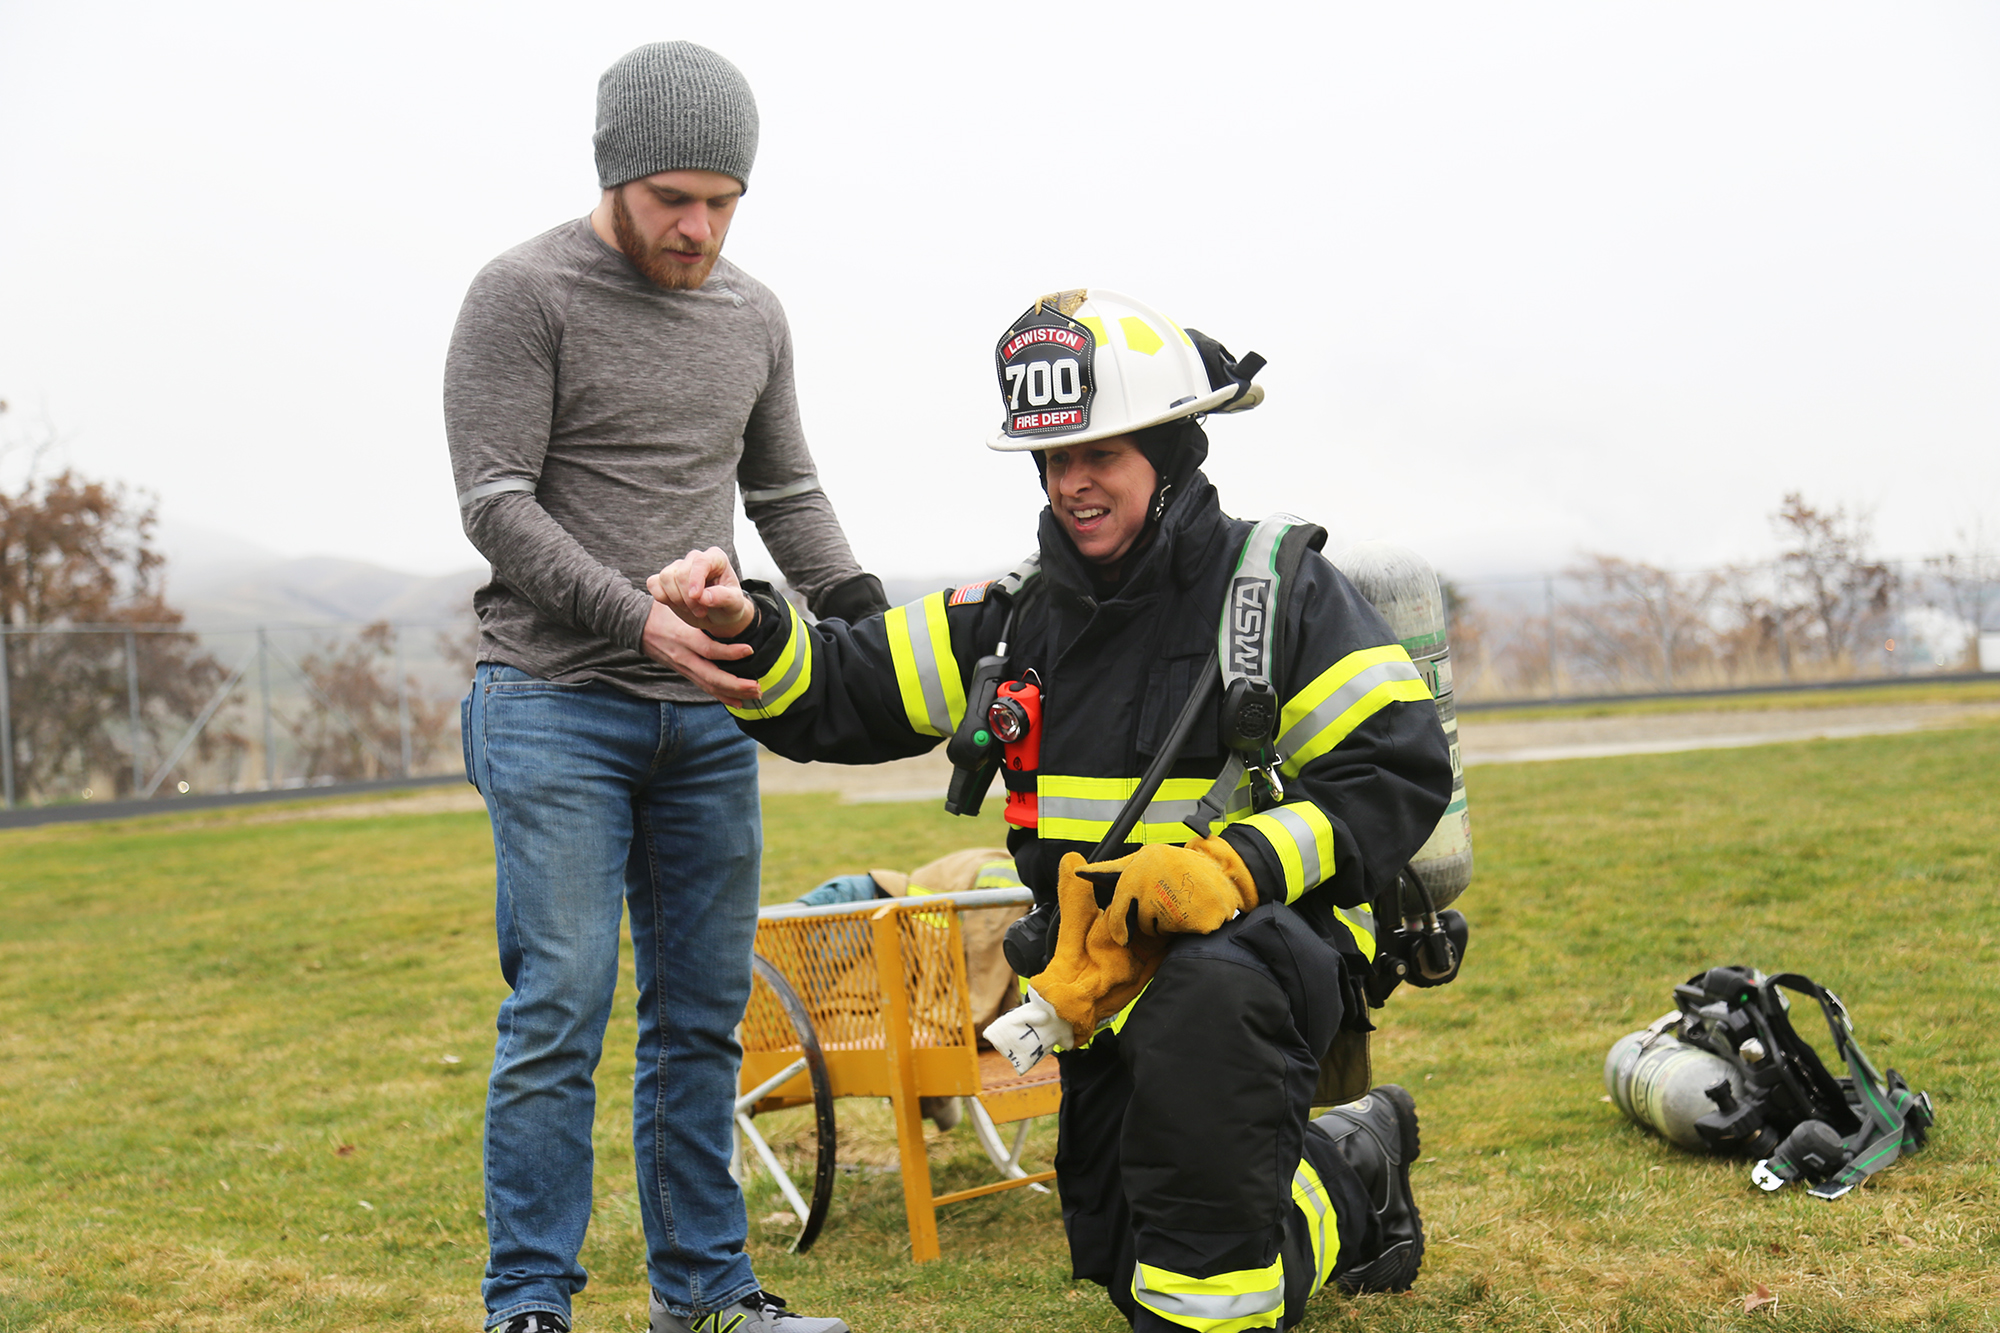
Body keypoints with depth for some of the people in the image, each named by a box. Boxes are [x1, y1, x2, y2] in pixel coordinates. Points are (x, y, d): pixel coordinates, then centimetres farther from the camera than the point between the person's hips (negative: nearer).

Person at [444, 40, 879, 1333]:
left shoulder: (754, 315, 13)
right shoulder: (526, 294, -4)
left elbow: (786, 494, 19)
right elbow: (499, 505, -10)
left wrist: (870, 617, 3)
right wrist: (636, 620, -21)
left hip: (707, 714, 5)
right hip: (556, 703, -5)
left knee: (703, 1010, 8)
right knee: (562, 1003, -9)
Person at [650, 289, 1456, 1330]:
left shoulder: (1278, 591, -9)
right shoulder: (1020, 616, 4)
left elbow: (1403, 767, -14)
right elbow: (839, 696, 1)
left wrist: (1235, 866, -27)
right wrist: (744, 630, -20)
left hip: (1269, 941, -6)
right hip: (1107, 975, 6)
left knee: (1198, 1000, -42)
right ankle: (1351, 1175, 40)